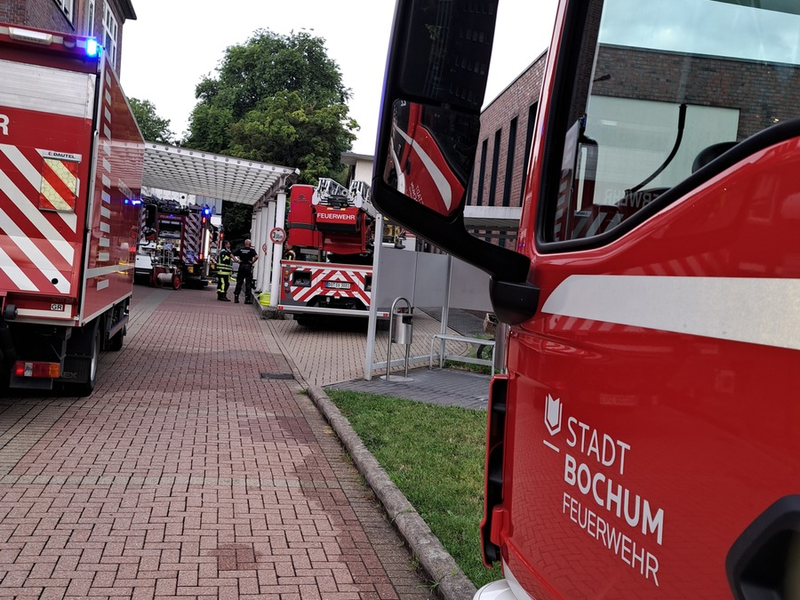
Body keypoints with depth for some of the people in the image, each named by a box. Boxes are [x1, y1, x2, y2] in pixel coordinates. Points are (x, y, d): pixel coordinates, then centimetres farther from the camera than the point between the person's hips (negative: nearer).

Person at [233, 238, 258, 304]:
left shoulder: (240, 249, 7)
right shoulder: (251, 250, -5)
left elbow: (232, 255, 4)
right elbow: (256, 257, -21)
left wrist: (237, 261, 3)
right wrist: (252, 262, -9)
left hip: (241, 266, 4)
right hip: (248, 266, -4)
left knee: (239, 282, 9)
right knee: (248, 283, 1)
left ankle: (236, 297, 8)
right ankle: (247, 299, 0)